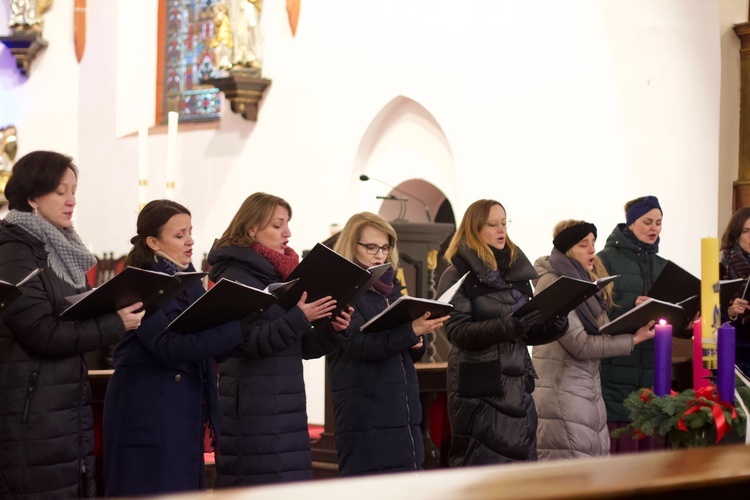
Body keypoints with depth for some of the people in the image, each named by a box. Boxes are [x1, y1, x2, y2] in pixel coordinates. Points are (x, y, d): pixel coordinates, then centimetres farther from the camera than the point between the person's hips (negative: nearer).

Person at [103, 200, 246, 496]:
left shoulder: (189, 281, 14)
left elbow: (206, 331, 10)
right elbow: (169, 346, -23)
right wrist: (238, 327, -28)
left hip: (187, 411, 8)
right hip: (148, 414, -8)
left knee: (186, 490, 10)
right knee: (152, 492, -4)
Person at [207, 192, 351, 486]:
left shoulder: (284, 276, 15)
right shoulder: (236, 278, -8)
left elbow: (305, 348, 15)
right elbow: (250, 341, -18)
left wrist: (334, 330, -3)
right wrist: (298, 318, -26)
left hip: (288, 409, 8)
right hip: (253, 412, -8)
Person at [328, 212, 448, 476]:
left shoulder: (391, 286, 16)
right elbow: (359, 343, -18)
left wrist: (416, 343, -5)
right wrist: (410, 332, -28)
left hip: (403, 409, 7)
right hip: (364, 412, -7)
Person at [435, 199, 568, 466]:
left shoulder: (517, 271, 14)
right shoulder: (458, 276, -3)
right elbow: (458, 332, -15)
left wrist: (554, 326, -4)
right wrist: (508, 325, -27)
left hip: (517, 386, 6)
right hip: (478, 391, -6)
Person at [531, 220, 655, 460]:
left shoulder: (582, 280, 15)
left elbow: (602, 330, 10)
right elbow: (580, 345, -16)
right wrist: (634, 339, -12)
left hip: (589, 388, 8)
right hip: (560, 390, -8)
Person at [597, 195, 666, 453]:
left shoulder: (662, 266, 19)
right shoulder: (607, 260, 0)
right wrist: (631, 305, -24)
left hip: (653, 371, 5)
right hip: (616, 369, -5)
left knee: (651, 444, 3)